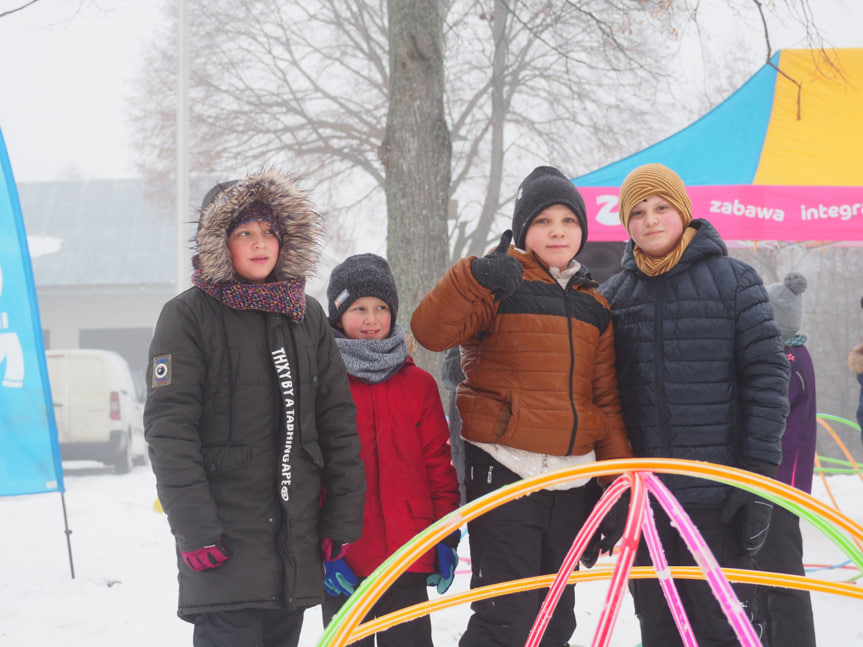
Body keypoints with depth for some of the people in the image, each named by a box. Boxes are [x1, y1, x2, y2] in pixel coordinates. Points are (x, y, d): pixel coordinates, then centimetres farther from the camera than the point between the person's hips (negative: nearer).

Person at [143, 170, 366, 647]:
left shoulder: (307, 315, 13)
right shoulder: (188, 315, -3)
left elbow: (338, 421, 12)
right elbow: (168, 428, -9)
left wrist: (342, 518, 5)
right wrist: (194, 528, -16)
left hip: (297, 533, 5)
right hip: (225, 534, -5)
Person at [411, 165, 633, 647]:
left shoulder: (594, 307, 15)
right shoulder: (502, 286, -3)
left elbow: (607, 400, 17)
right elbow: (431, 331, -19)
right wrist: (474, 278, -33)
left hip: (570, 479, 6)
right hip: (505, 472, -6)